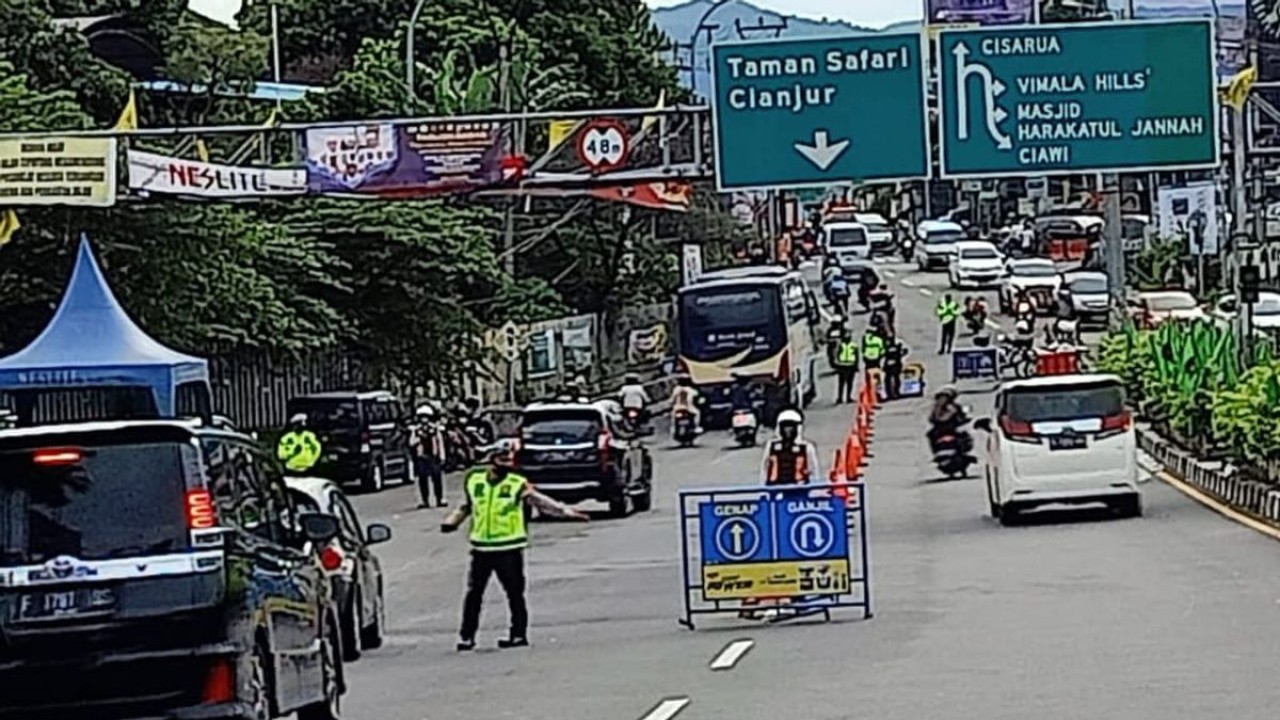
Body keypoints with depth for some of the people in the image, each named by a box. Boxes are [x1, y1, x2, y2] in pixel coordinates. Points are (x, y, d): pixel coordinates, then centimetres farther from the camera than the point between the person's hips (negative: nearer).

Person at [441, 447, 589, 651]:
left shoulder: (517, 485, -4)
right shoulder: (473, 480, 5)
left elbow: (540, 501, -6)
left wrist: (566, 512, -13)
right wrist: (453, 521, 11)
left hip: (509, 548, -3)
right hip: (481, 548, 3)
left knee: (515, 592, 0)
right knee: (474, 593, 5)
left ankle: (519, 634, 9)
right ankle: (467, 636, 11)